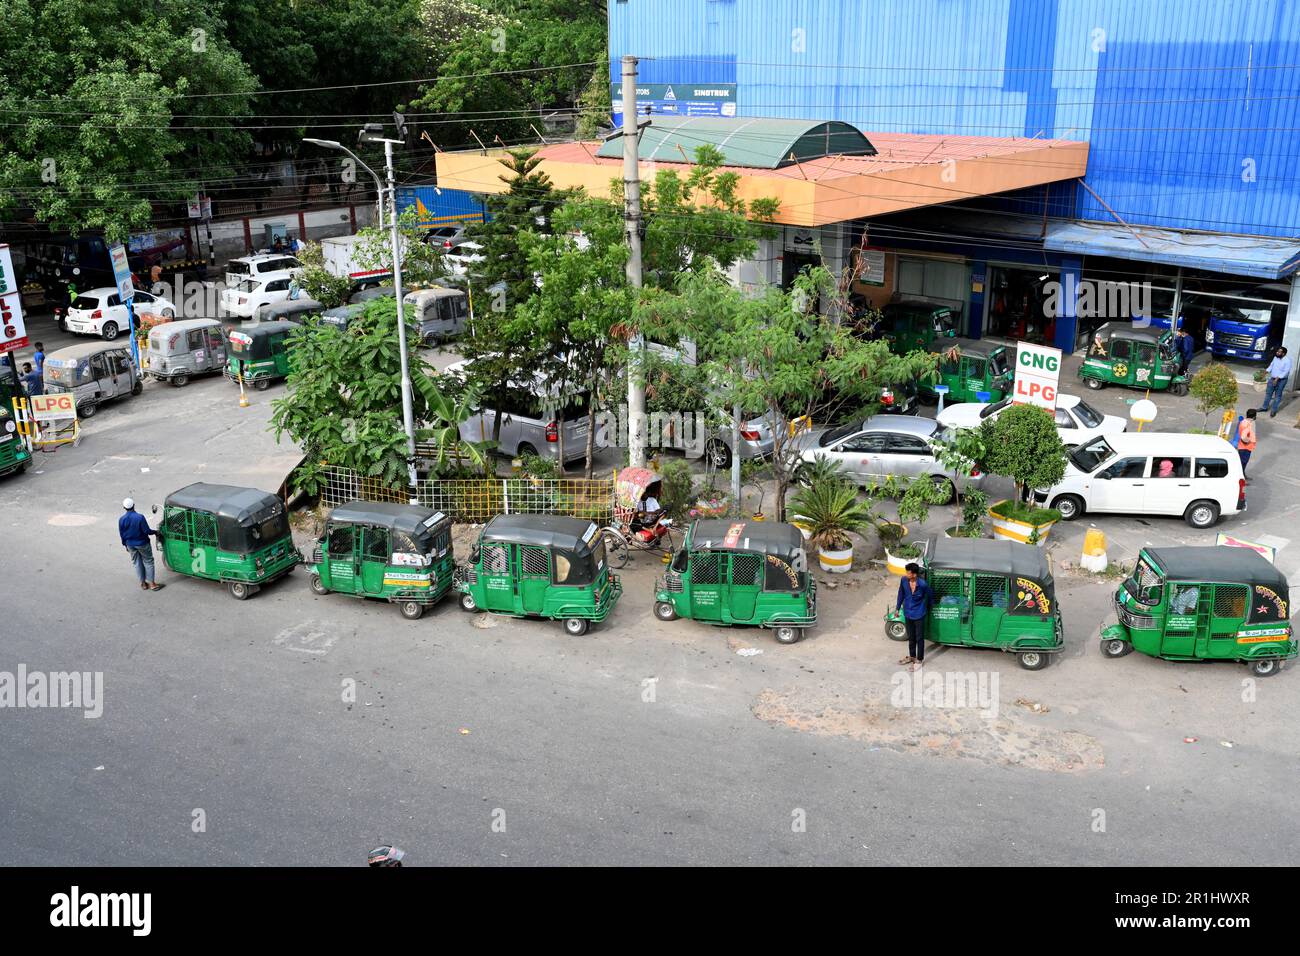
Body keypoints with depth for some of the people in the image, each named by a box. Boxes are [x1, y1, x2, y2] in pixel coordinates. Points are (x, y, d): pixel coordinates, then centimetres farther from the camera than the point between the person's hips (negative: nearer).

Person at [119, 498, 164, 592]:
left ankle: (143, 584, 24)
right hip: (142, 543, -4)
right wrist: (155, 532, 2)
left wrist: (125, 545, 15)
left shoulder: (121, 520, -10)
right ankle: (151, 584, 9)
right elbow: (146, 531, -18)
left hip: (130, 544, 4)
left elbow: (122, 535, 1)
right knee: (148, 562, 9)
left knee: (137, 563, 17)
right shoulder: (140, 517, -23)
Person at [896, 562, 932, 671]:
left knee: (919, 638, 9)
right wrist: (898, 608, 12)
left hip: (919, 614, -4)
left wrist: (927, 609, 9)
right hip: (908, 613, 4)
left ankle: (919, 660, 23)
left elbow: (928, 596, -5)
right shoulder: (904, 581, -13)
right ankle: (912, 656, 39)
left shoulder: (923, 584, -24)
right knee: (911, 637, 21)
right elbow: (901, 594, 4)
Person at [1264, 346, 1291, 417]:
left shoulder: (1287, 361, -21)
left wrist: (1277, 378, -30)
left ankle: (1274, 410, 13)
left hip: (1281, 380, -7)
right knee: (1268, 393, 15)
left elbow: (1286, 372, -24)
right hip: (1272, 379, 7)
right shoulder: (1275, 358, 0)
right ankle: (1265, 407, 30)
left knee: (1277, 396, 4)